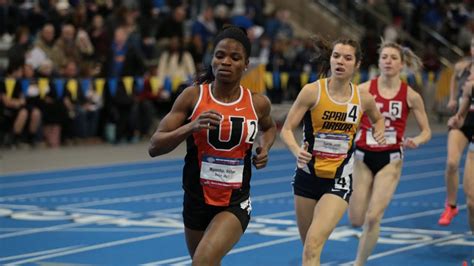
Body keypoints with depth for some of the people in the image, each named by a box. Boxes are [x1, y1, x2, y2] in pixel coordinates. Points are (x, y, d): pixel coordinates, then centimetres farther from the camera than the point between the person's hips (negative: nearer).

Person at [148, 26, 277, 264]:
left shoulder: (257, 104, -4)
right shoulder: (193, 96, -8)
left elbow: (269, 127, 22)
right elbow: (154, 147, -11)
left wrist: (265, 148, 0)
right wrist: (191, 127, -26)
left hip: (236, 204, -2)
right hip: (196, 201, 2)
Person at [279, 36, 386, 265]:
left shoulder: (363, 98, -2)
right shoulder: (312, 91, -10)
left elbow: (378, 119, 21)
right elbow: (287, 130, -8)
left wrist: (379, 132, -1)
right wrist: (297, 151, -28)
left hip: (339, 180, -1)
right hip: (308, 176, 1)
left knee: (313, 244, -18)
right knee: (308, 245, 13)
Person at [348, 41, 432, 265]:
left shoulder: (410, 96, -5)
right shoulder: (363, 90, -6)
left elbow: (426, 131, 4)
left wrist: (415, 142, -17)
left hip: (390, 161, -1)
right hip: (363, 157, 1)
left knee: (373, 218, -12)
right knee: (356, 221, 4)